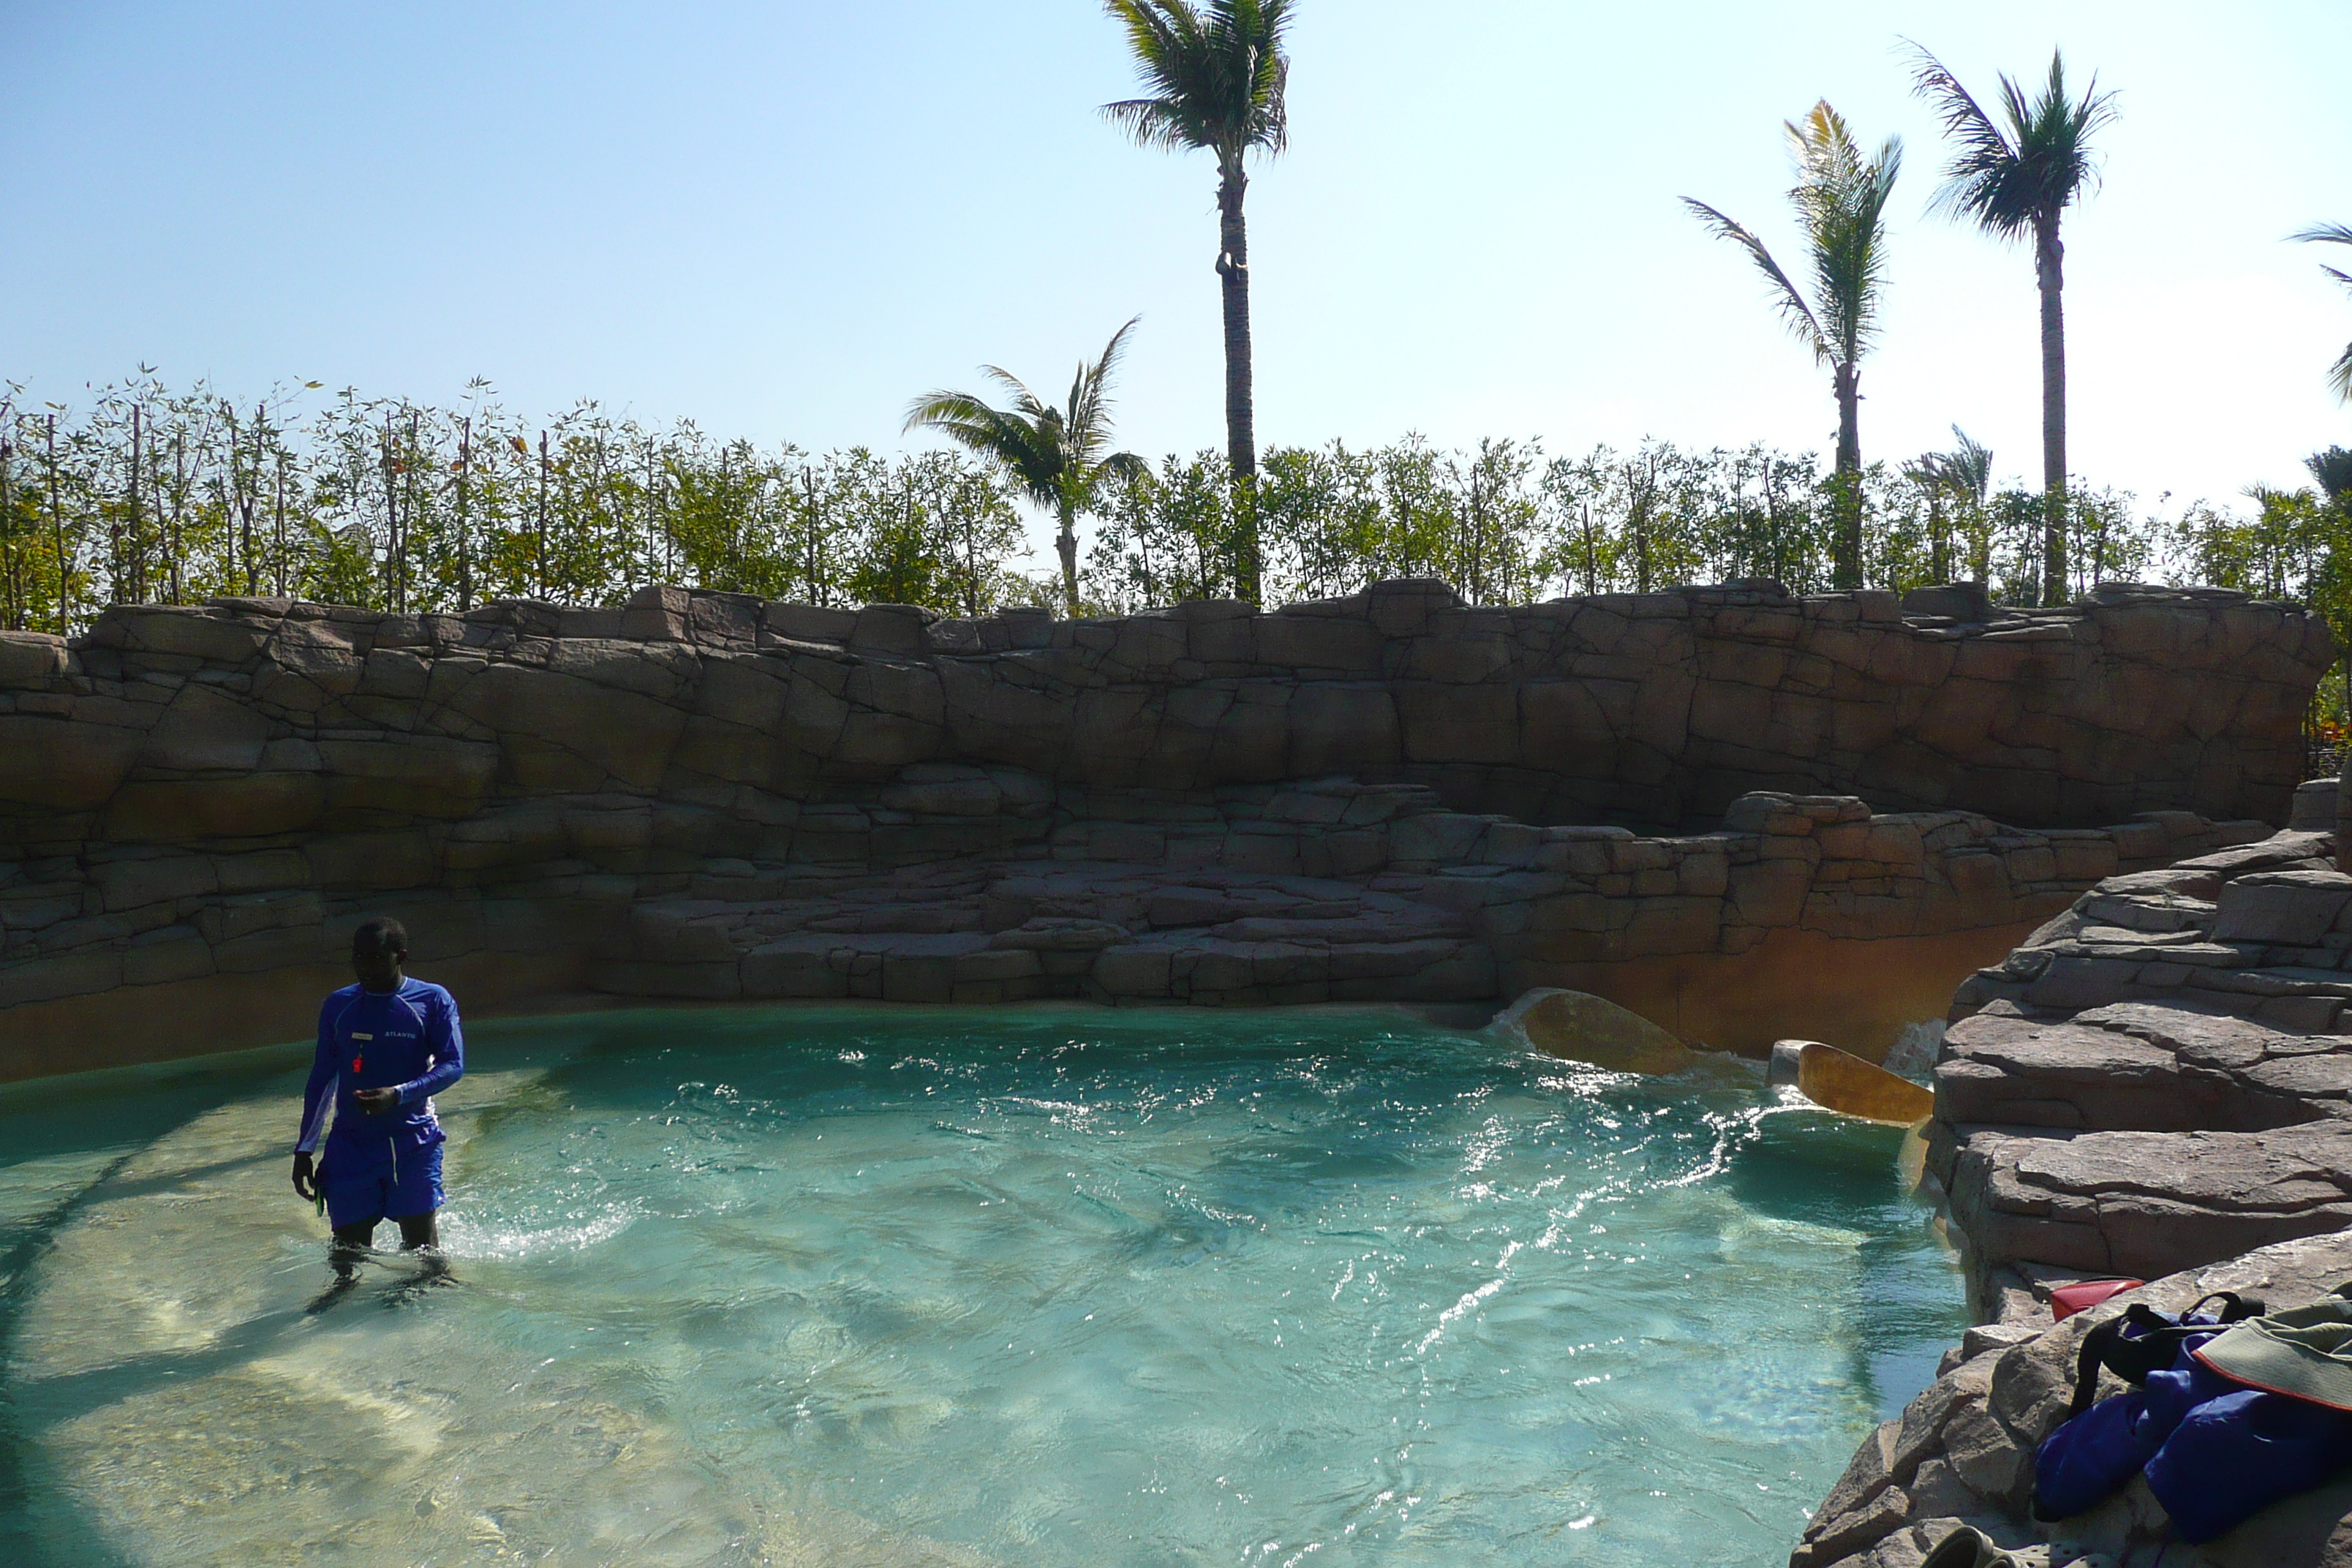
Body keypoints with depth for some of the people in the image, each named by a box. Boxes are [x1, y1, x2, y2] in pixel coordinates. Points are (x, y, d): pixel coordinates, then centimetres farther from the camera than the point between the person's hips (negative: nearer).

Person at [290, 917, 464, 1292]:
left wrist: (398, 1095, -25)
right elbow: (322, 1078, 15)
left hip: (413, 1142, -3)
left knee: (422, 1248, -3)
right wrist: (305, 1149, 13)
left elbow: (453, 1065, -9)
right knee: (347, 1253, 1)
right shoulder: (338, 1006, 9)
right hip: (350, 1144, 3)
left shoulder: (433, 1001, -1)